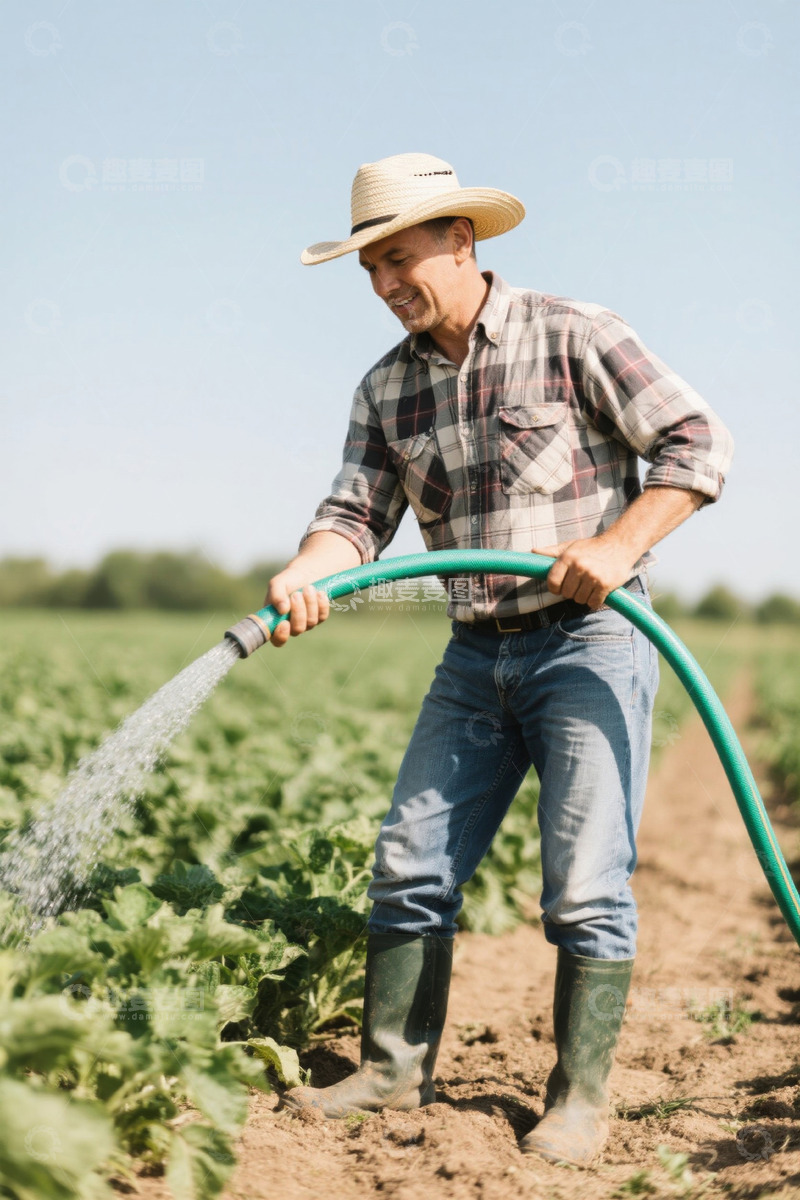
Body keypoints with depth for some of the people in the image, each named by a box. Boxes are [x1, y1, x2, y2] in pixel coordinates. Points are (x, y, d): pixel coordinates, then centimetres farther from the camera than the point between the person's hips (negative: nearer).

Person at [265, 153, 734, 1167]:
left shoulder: (572, 337, -6)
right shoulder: (386, 390, 10)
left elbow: (697, 444, -6)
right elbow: (358, 515, 2)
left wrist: (619, 544, -19)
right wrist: (303, 575, -19)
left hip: (591, 639, -5)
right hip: (477, 655, 6)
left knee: (585, 884, -6)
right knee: (410, 865, 4)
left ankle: (580, 1098, 7)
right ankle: (393, 1071, 16)